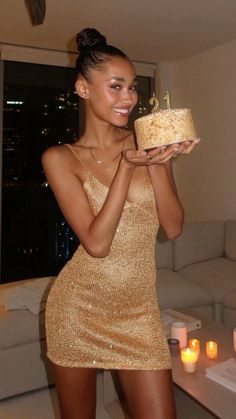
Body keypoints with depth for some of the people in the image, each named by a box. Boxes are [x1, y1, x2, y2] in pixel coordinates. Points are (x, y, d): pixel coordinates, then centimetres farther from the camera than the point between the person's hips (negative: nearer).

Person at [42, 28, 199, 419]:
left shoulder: (148, 141, 1)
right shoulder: (60, 158, -7)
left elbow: (173, 227, -4)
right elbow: (96, 243, -16)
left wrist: (156, 162, -17)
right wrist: (128, 165, -22)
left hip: (138, 309, 2)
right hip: (78, 308, -1)